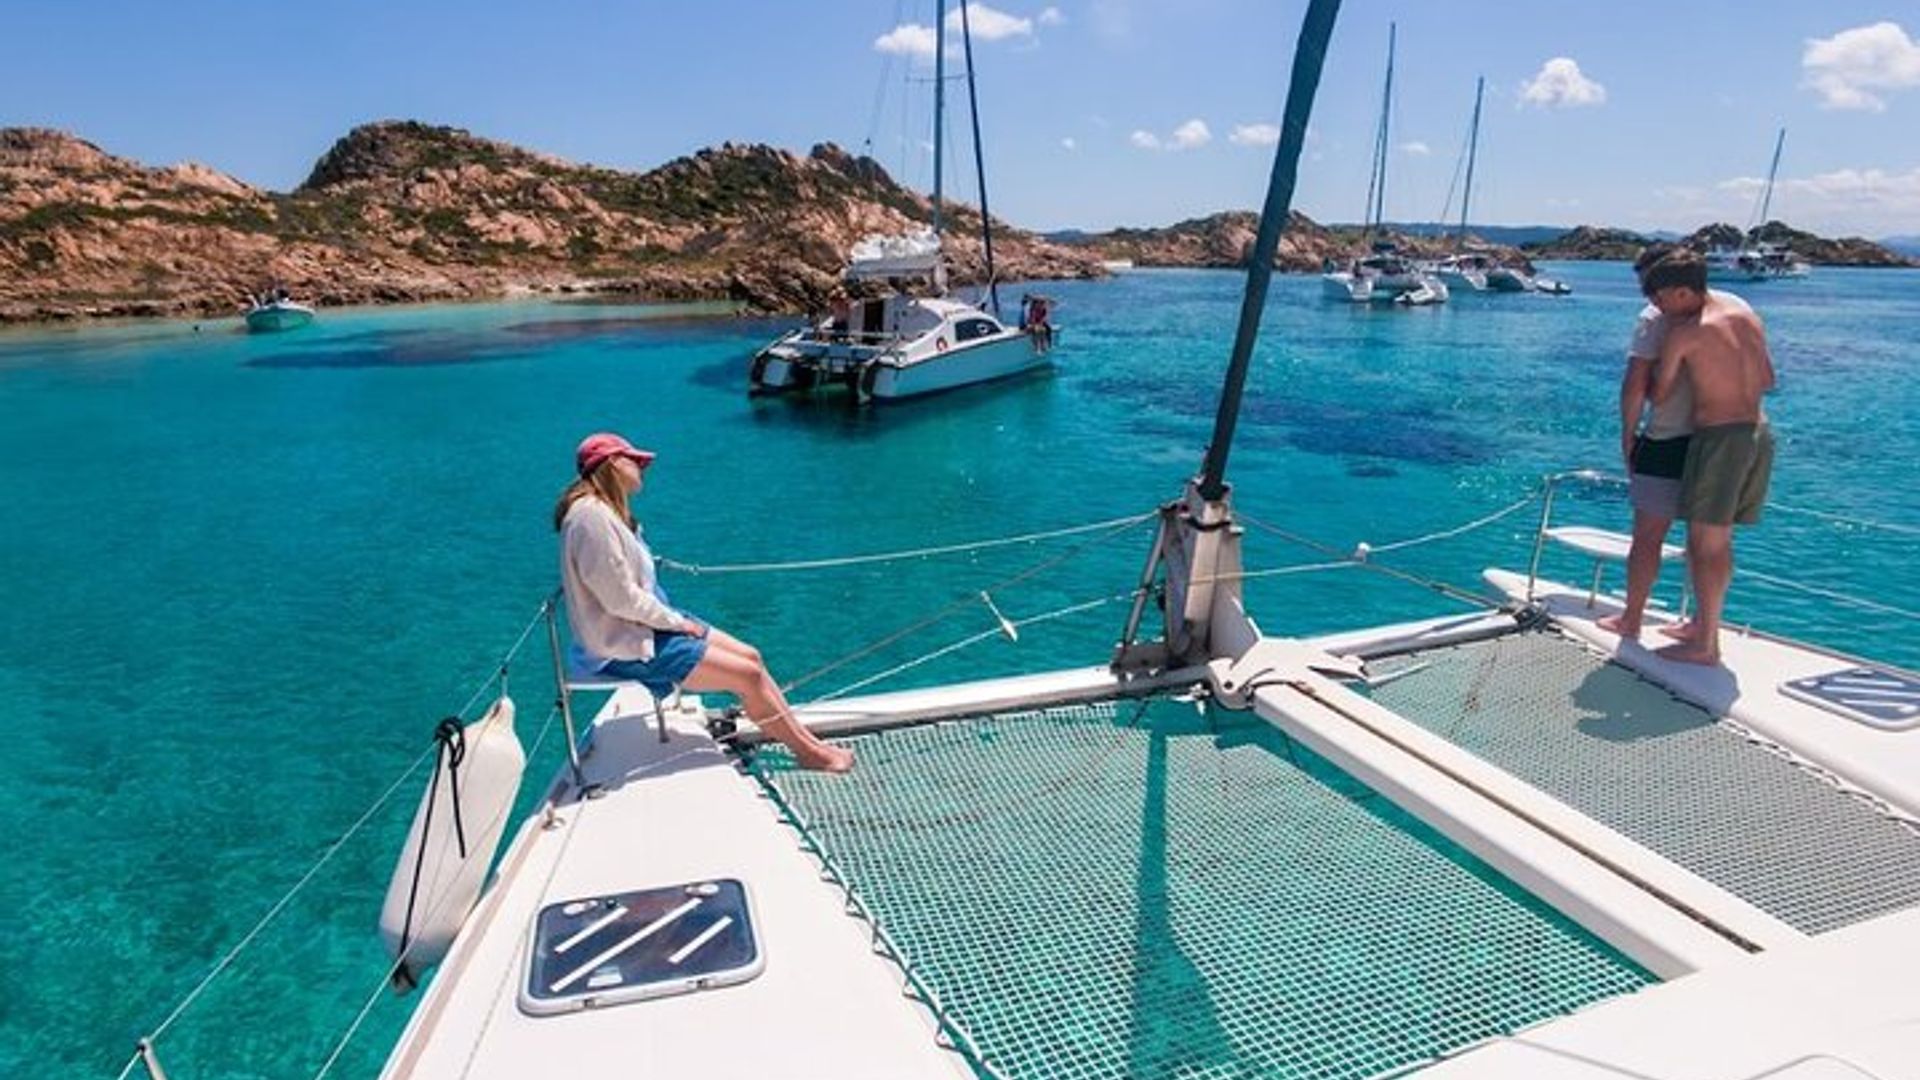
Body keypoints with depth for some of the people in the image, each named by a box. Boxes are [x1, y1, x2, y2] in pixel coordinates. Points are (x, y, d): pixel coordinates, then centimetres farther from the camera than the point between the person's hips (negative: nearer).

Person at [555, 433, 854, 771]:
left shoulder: (606, 512, 11)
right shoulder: (592, 516, -21)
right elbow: (621, 599, -23)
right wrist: (677, 622, -13)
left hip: (643, 628, 10)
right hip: (626, 649, -10)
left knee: (750, 656, 4)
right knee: (747, 675, -11)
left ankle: (805, 738, 10)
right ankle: (809, 754, 3)